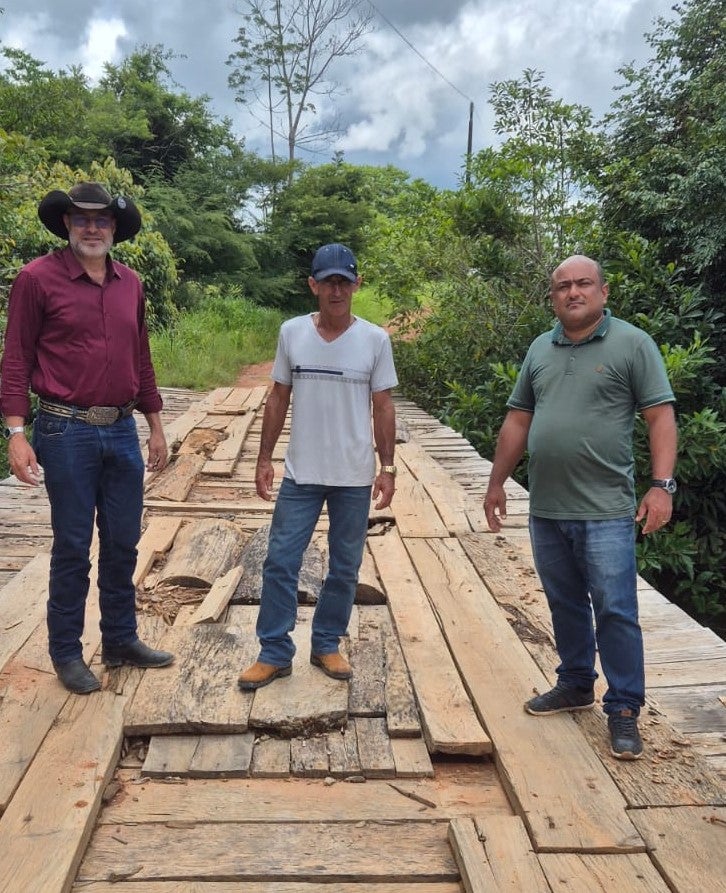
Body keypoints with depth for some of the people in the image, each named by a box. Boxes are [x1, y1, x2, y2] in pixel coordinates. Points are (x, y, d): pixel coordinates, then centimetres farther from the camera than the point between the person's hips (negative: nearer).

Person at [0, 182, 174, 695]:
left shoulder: (130, 283, 10)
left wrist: (156, 426, 14)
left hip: (122, 431, 5)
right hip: (66, 432, -5)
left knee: (123, 543, 12)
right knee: (73, 546, 5)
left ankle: (121, 640, 28)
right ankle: (66, 652, 22)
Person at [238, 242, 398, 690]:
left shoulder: (375, 339, -3)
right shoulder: (292, 332, 0)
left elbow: (383, 408, 0)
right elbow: (278, 399, 5)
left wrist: (387, 468, -4)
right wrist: (265, 458, 3)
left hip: (354, 478, 0)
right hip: (301, 474, 1)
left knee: (344, 569, 11)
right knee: (280, 563, 3)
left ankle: (327, 646, 29)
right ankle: (275, 654, 17)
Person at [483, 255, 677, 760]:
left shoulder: (633, 344, -3)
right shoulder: (540, 349, 12)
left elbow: (661, 416, -7)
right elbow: (518, 420, 15)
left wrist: (662, 485, -17)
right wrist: (497, 483, 14)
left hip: (606, 511, -5)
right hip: (546, 509, 5)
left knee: (615, 611, 0)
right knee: (565, 605, 16)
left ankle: (624, 710, 13)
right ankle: (576, 686, 33)